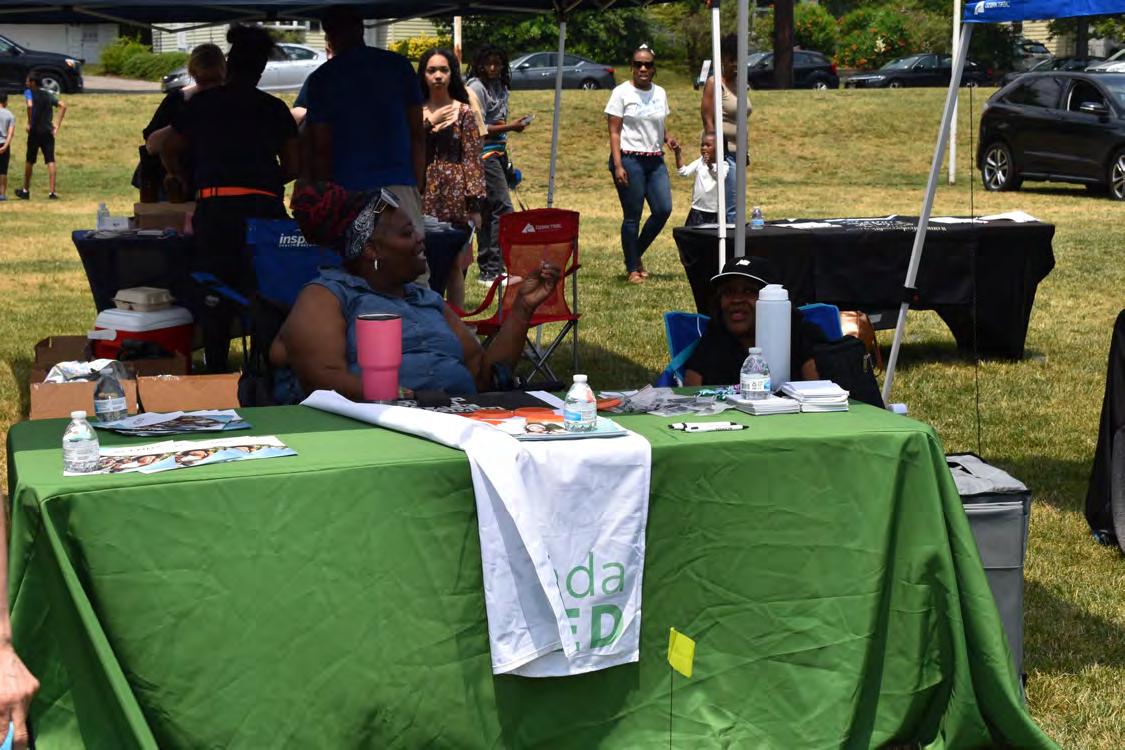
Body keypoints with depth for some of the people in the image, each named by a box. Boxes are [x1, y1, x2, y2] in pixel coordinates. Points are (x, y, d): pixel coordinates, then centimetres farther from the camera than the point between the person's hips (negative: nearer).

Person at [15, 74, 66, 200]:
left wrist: (29, 123, -13)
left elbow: (30, 105, -22)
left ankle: (26, 191, 22)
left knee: (30, 161, 10)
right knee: (51, 161, -2)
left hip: (35, 131, -3)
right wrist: (57, 124, 2)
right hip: (48, 131, 3)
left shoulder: (30, 92, -1)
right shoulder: (48, 95, 12)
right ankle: (52, 192, -11)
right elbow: (63, 105, 2)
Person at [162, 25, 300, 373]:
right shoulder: (275, 108, 10)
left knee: (214, 293, 6)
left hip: (215, 205, 0)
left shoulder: (203, 103, 9)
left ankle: (216, 372, 7)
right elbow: (293, 166, 10)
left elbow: (169, 150, 18)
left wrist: (183, 178, 34)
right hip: (265, 205, 0)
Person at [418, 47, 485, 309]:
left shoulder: (463, 112, 2)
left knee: (454, 265, 1)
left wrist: (475, 204, -7)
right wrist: (428, 123, -10)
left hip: (454, 197, -2)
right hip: (422, 197, 2)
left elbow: (473, 159, -2)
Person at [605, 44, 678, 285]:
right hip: (629, 158, -5)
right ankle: (632, 268, 10)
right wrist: (617, 165, -15)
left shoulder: (660, 93, 13)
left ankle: (636, 254, 18)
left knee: (663, 209, -4)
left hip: (655, 159, 5)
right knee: (632, 216, -2)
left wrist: (668, 138, -1)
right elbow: (614, 132, -6)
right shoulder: (622, 93, -3)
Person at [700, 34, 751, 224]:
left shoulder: (740, 84, 16)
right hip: (723, 151, -8)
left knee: (730, 207, 7)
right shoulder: (714, 83, -7)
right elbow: (708, 122, -13)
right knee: (732, 208, -13)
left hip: (737, 151, 8)